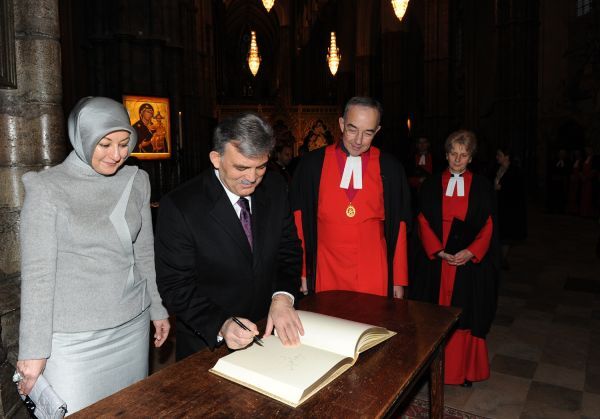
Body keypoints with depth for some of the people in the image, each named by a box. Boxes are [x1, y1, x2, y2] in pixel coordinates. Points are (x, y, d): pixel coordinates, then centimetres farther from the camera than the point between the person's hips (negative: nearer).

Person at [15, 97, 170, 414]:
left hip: (133, 327, 4)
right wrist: (34, 350, -9)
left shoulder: (136, 181, 2)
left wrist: (158, 309, 13)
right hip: (74, 338, -3)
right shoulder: (47, 188, -9)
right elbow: (37, 273, -10)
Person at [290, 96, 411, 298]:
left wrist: (399, 280, 3)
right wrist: (301, 273, 0)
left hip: (374, 275, 0)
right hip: (326, 273, 0)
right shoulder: (312, 164, -1)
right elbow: (300, 221, 2)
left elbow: (398, 226, 3)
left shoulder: (390, 168, 0)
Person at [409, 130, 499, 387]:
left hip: (470, 261, 0)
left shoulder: (481, 187, 5)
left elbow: (488, 226, 2)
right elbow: (423, 222, 1)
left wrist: (470, 252, -13)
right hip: (435, 260, 0)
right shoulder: (431, 185, 5)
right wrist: (439, 251, -12)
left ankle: (466, 370, 19)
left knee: (466, 316, 5)